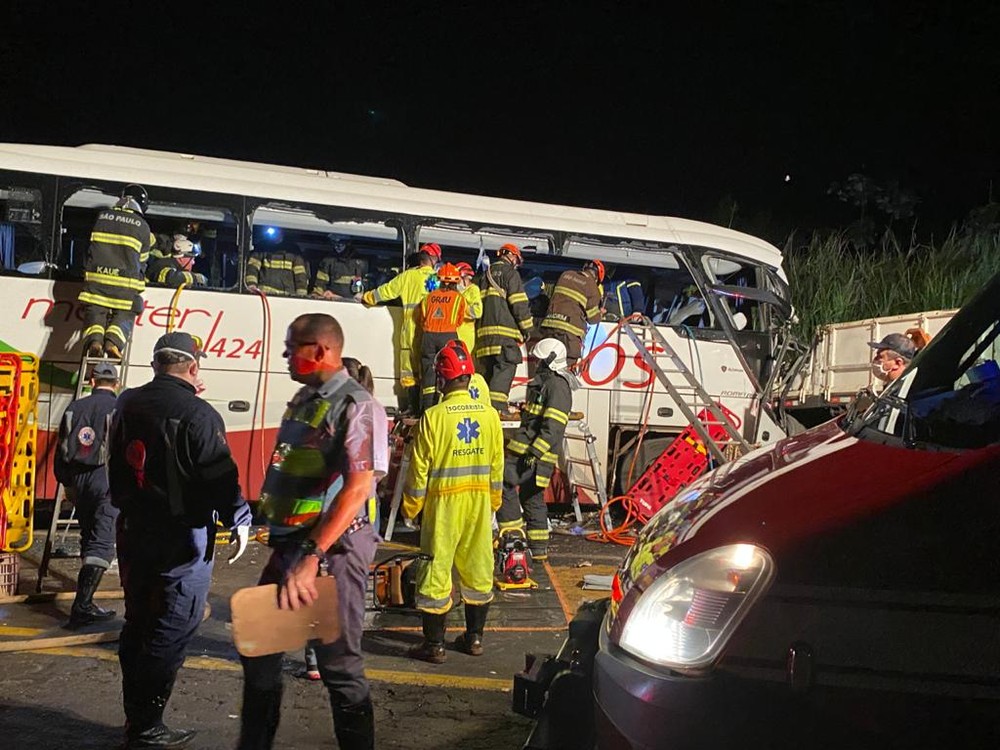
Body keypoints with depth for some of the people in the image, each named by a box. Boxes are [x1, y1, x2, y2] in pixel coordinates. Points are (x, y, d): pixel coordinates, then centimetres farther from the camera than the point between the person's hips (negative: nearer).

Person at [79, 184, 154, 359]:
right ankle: (113, 342, -19)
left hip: (97, 275, 2)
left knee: (95, 313, 8)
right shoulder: (142, 227, 2)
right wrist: (139, 277, 27)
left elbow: (93, 248, 20)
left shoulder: (102, 217, 11)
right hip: (125, 282, -2)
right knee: (124, 316, 7)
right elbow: (142, 260, 9)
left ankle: (94, 340, -18)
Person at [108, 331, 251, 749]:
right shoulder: (198, 415, -17)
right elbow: (221, 476, -17)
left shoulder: (128, 404, 5)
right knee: (172, 632, 0)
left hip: (132, 530, 8)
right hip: (182, 538, -7)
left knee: (138, 626, 16)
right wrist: (239, 520, -3)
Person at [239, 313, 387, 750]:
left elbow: (357, 488, -25)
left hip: (334, 547, -9)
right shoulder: (303, 399, 12)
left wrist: (312, 557, -29)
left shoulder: (356, 407, -15)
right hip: (290, 542, 9)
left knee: (339, 664, -2)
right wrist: (280, 540, 16)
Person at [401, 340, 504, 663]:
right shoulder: (490, 415, 0)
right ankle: (474, 637, 23)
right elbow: (497, 465, 7)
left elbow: (420, 469, -8)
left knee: (437, 569, 2)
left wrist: (411, 507, 4)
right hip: (479, 502, 5)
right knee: (477, 567, 13)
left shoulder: (433, 417, -13)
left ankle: (434, 644, 7)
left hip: (444, 503, -4)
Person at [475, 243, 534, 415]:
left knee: (489, 367, 11)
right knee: (505, 366, -10)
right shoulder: (510, 273, -1)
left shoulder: (486, 274, 24)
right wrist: (526, 327, -2)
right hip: (504, 329, -8)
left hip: (485, 329, 8)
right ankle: (497, 405, -19)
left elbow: (479, 302, 26)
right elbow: (519, 303, -9)